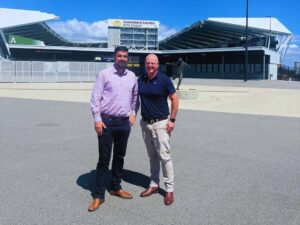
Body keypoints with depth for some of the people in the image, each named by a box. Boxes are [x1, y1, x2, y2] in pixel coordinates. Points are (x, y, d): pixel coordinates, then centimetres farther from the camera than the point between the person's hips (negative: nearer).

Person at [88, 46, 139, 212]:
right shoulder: (104, 74, -5)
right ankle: (99, 195, 9)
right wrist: (97, 119, -13)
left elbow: (135, 96, 21)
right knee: (104, 159, -1)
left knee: (120, 157, 15)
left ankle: (116, 188, 31)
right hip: (107, 122, -5)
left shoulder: (132, 76, 9)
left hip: (124, 122, 5)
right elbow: (95, 98, -8)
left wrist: (133, 113, 10)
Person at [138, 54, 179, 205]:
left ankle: (170, 189, 5)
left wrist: (172, 119, -10)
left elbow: (174, 99, -5)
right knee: (152, 156, 13)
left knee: (164, 156, -4)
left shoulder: (164, 79, -8)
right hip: (145, 123, 5)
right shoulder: (140, 81, 5)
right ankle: (154, 185, 24)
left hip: (161, 123, -5)